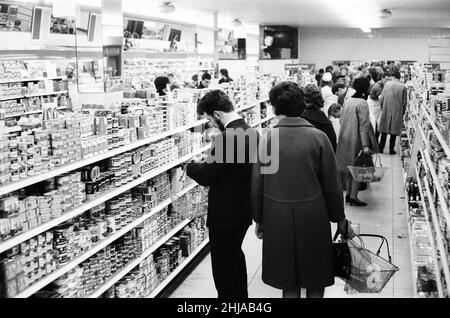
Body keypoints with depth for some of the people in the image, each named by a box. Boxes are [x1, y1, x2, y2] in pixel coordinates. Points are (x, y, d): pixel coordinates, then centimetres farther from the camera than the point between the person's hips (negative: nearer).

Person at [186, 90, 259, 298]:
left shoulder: (226, 138, -26)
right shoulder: (251, 132, 2)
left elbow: (206, 177, -22)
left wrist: (190, 167, -3)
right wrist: (205, 165, 10)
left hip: (225, 216, -9)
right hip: (243, 210, 9)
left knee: (223, 267, 6)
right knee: (235, 256, 27)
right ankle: (240, 295, 44)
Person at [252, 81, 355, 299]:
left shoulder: (266, 139, -8)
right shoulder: (318, 137, -9)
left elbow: (257, 185, -3)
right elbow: (331, 184, -4)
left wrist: (258, 219, 11)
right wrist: (339, 219, 9)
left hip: (278, 218, 1)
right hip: (313, 218, -1)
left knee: (288, 283, 15)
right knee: (316, 281, 17)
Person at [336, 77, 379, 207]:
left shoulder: (347, 101, 7)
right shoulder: (362, 104, -16)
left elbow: (341, 120, 13)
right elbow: (364, 125, -20)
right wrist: (365, 145, -22)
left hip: (344, 138, 7)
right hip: (356, 139, -7)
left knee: (348, 167, 15)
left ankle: (348, 194, 22)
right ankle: (353, 196, 0)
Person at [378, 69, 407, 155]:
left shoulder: (387, 84, -4)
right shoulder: (403, 87, -7)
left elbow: (381, 98, -1)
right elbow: (404, 102, -3)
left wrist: (382, 108, 12)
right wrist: (402, 112, 11)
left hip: (386, 111, 1)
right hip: (397, 112, -1)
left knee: (384, 130, 11)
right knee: (394, 132, 7)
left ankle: (381, 148, 15)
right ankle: (391, 150, 11)